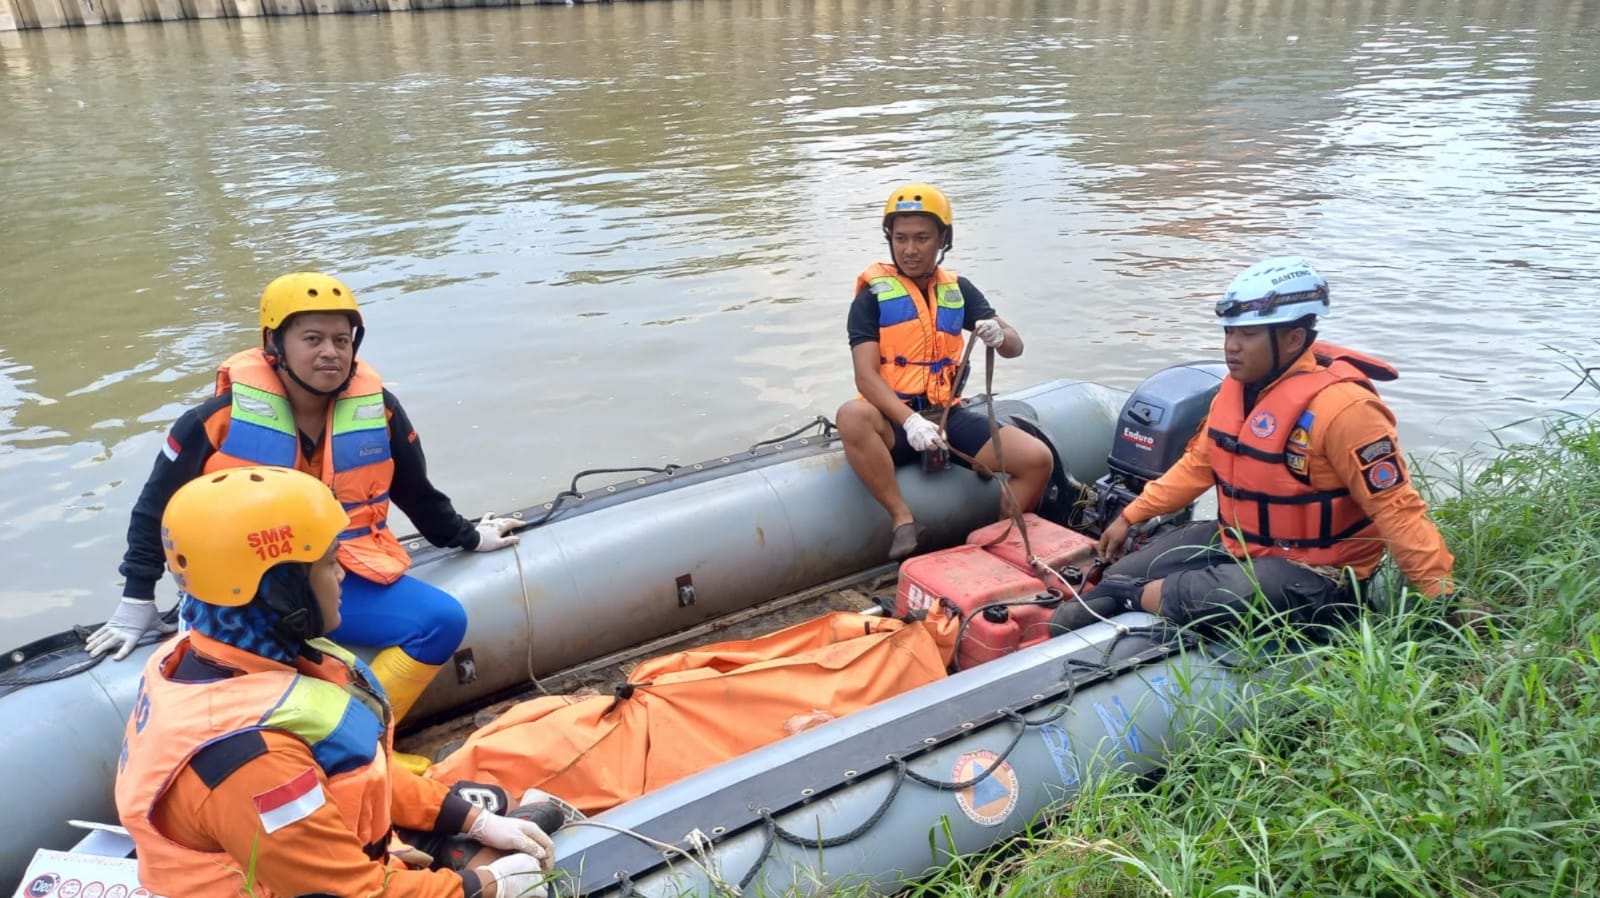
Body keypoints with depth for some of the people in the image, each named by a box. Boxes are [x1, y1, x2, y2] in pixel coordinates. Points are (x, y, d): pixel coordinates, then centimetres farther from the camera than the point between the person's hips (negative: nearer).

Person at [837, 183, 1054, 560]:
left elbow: (1015, 347, 9)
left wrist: (1000, 335, -17)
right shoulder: (873, 296, -2)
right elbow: (866, 376, -12)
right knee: (852, 416, -38)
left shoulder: (958, 290, 11)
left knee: (1038, 459, -14)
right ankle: (904, 521, -25)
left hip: (948, 415, 4)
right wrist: (910, 421, -30)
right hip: (895, 419, -4)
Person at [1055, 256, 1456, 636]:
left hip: (1314, 573, -8)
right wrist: (1131, 516, 14)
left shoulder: (1341, 407, -25)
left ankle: (1126, 598, -10)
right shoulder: (1238, 385, 1)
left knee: (1200, 599, -31)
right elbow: (1199, 463, 13)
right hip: (1236, 542, 8)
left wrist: (1443, 598, -24)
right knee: (1122, 575, 1)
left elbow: (1395, 509, -22)